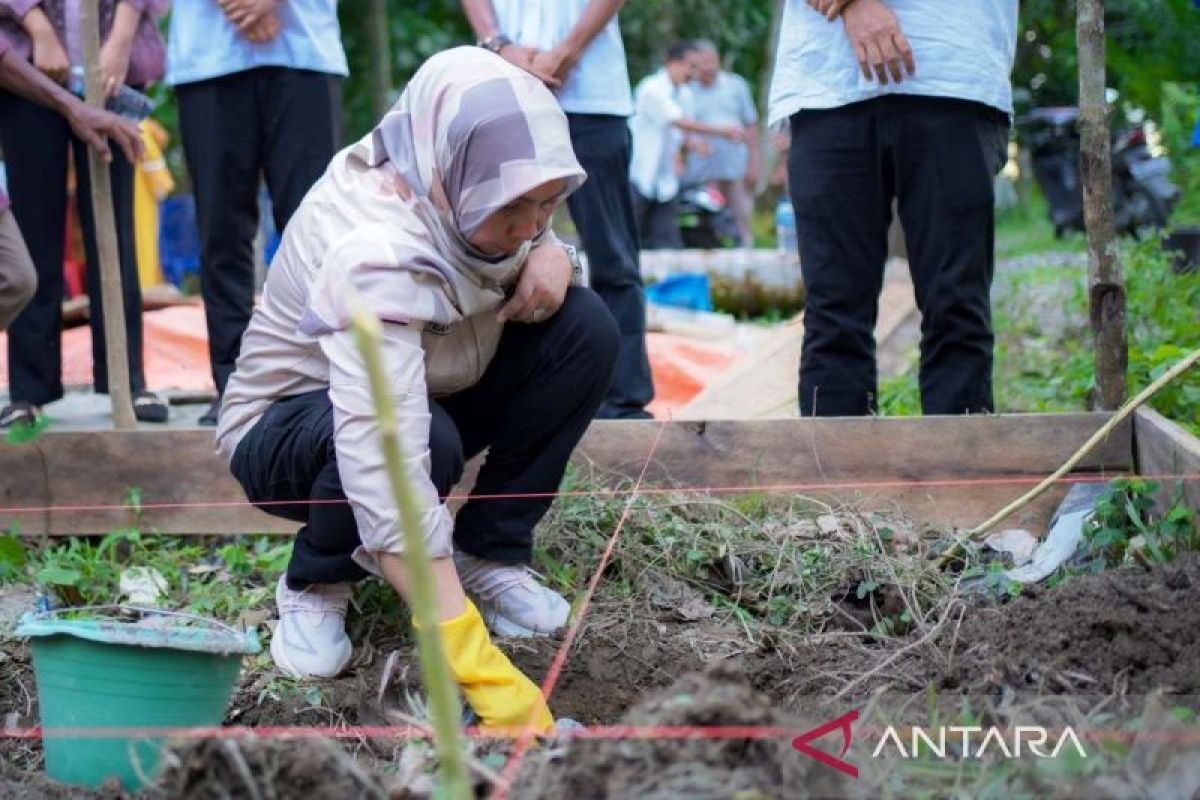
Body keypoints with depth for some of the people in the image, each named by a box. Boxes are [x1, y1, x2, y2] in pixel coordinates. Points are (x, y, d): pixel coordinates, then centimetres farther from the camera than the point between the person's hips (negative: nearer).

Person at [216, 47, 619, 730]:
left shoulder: (466, 188, -19)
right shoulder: (371, 253, -39)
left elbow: (531, 238, 7)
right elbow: (389, 480, -48)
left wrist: (552, 253, -21)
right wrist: (485, 674, -54)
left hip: (425, 390, 6)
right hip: (288, 427, -6)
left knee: (586, 325, -17)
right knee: (420, 439, -40)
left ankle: (490, 554, -5)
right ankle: (318, 580, -7)